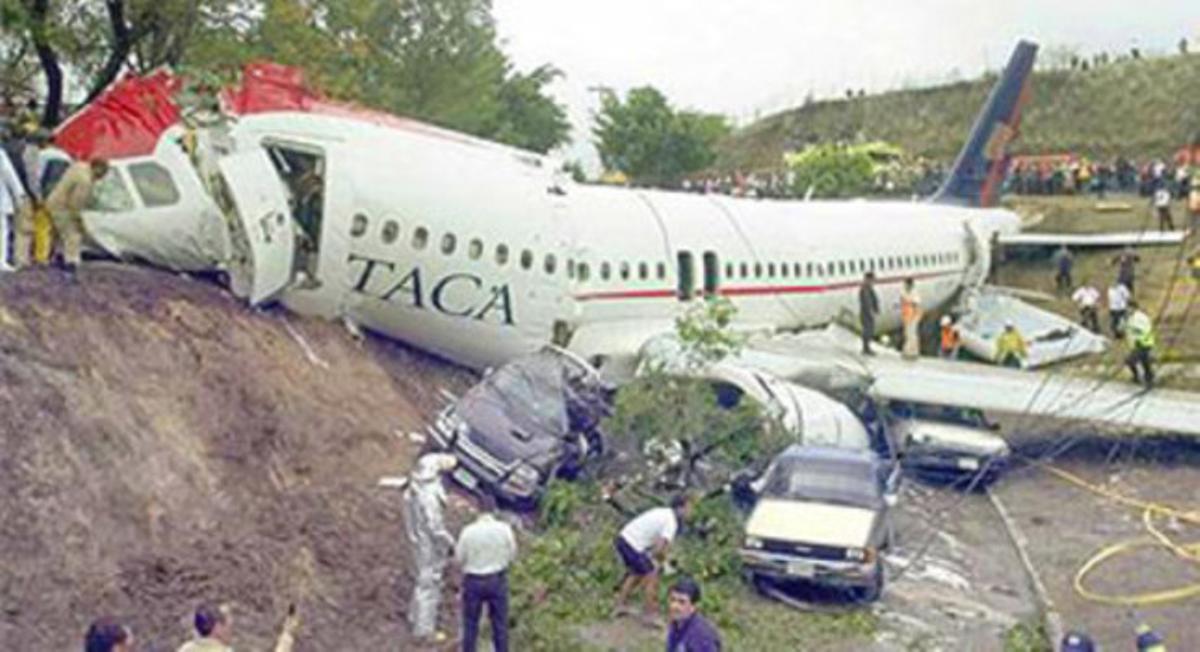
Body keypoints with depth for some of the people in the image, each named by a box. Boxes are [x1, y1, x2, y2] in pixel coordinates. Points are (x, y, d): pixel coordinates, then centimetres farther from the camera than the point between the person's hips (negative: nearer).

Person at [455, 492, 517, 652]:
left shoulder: (468, 532, -19)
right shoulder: (505, 529, -15)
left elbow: (459, 559, -7)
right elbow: (512, 555, -2)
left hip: (473, 581, -1)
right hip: (498, 580, 1)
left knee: (470, 624, 16)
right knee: (500, 623, 16)